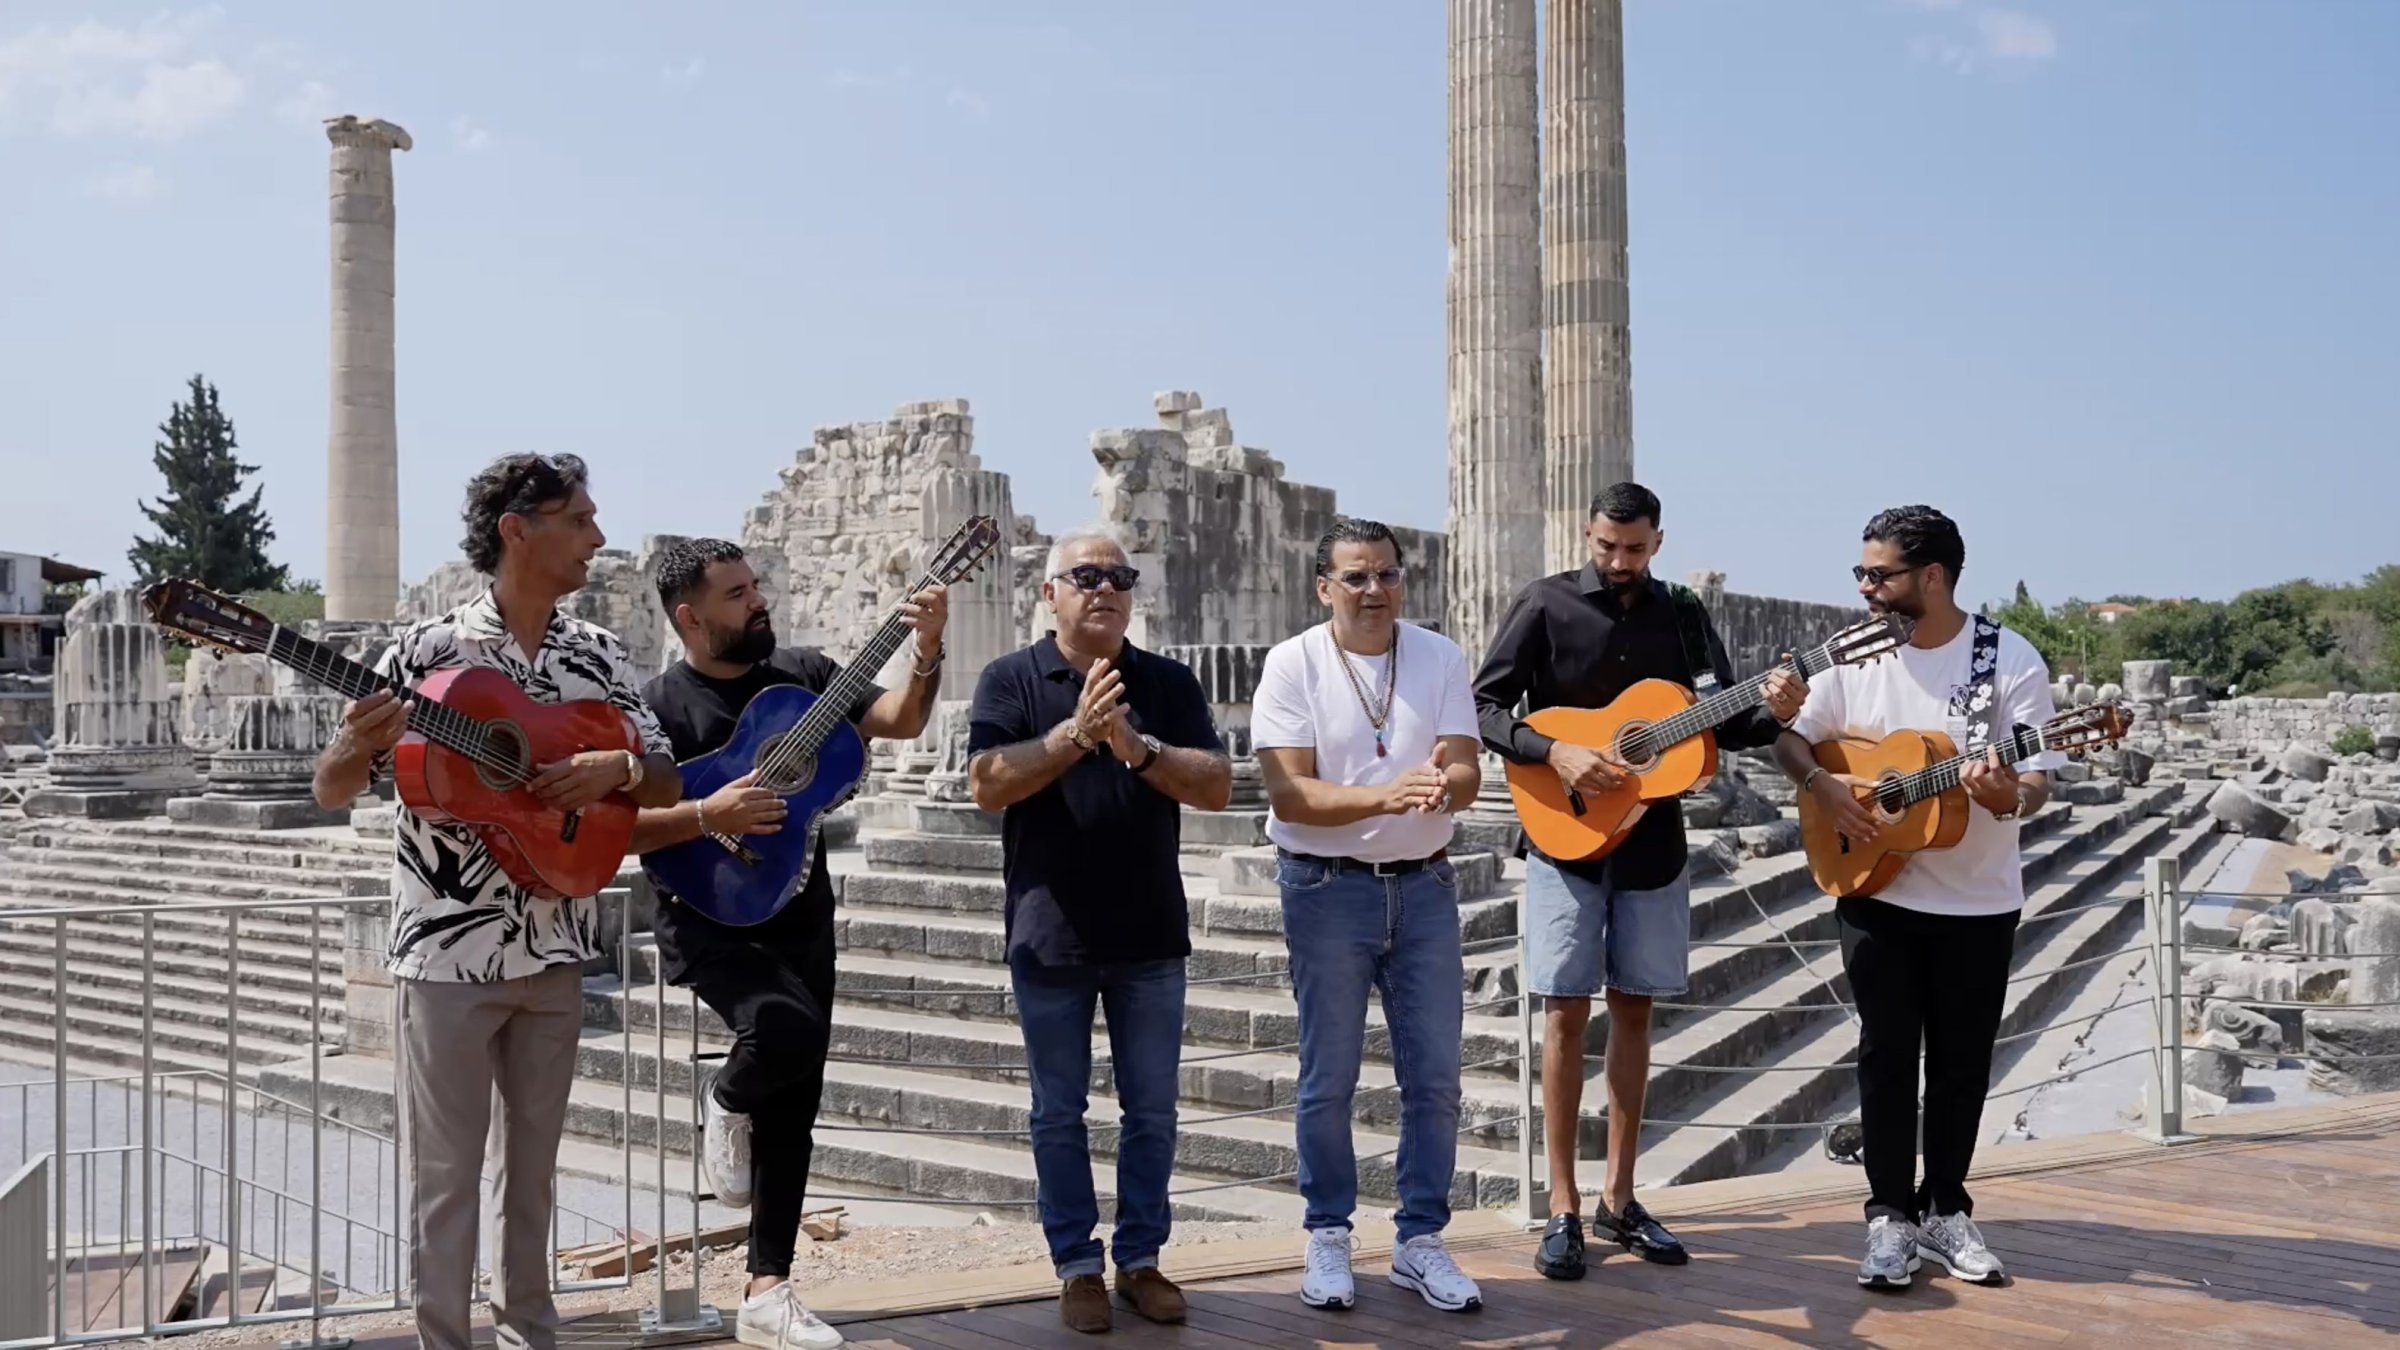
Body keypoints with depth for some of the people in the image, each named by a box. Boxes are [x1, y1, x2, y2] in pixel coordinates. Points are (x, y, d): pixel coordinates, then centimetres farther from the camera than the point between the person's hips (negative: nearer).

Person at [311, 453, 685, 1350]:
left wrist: (616, 768, -15)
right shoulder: (428, 650, -8)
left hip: (554, 951, 4)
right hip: (449, 954, -4)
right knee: (448, 1175, 4)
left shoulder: (597, 656, 4)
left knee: (534, 1164, 16)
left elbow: (668, 785, 6)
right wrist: (360, 744, -28)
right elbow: (331, 791, -6)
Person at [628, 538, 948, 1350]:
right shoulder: (660, 705, -10)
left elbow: (901, 722, -2)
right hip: (708, 919, -5)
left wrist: (927, 653, -18)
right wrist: (708, 814, -27)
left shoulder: (801, 674, 4)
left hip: (800, 916, 5)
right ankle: (725, 1103, 3)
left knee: (793, 1110, 7)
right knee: (789, 1029, -32)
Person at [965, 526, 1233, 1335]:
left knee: (1152, 1109, 9)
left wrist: (1137, 747, -19)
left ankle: (1140, 1260, 23)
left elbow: (1217, 788, -5)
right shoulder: (1011, 680, -1)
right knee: (1060, 1112, 7)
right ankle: (1077, 1266, 20)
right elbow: (988, 784, -14)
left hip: (1151, 936, 2)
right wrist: (1077, 732, -22)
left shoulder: (1169, 683, 4)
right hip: (1050, 936, -2)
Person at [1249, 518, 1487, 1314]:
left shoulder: (1440, 658, 1)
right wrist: (1387, 795, -29)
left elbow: (1468, 773, -8)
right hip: (1328, 888, -3)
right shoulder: (1292, 664, -8)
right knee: (1328, 1081, 6)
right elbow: (1288, 794, -15)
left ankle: (1420, 1239, 21)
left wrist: (1443, 784, -32)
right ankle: (1328, 1236, 23)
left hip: (1424, 885, 3)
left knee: (1434, 1078, 7)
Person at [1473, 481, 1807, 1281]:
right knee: (1567, 1012, -3)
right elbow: (1483, 706, -7)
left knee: (1633, 1010, 8)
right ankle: (1564, 1209, 5)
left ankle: (1618, 1200, 19)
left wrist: (1773, 714, -18)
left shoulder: (1682, 615, 6)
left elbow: (1723, 723, 4)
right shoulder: (1546, 605, -4)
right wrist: (1555, 752, -22)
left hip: (1651, 842, 4)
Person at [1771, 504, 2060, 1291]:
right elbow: (1789, 736, 8)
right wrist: (1823, 787, -12)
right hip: (1876, 891, 1)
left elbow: (2037, 781, -11)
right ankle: (1891, 1214, 11)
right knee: (1887, 1051, 2)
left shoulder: (2010, 659, -9)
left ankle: (1945, 1209, 23)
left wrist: (2009, 797, -33)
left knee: (1962, 1059, 8)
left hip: (1978, 901, -1)